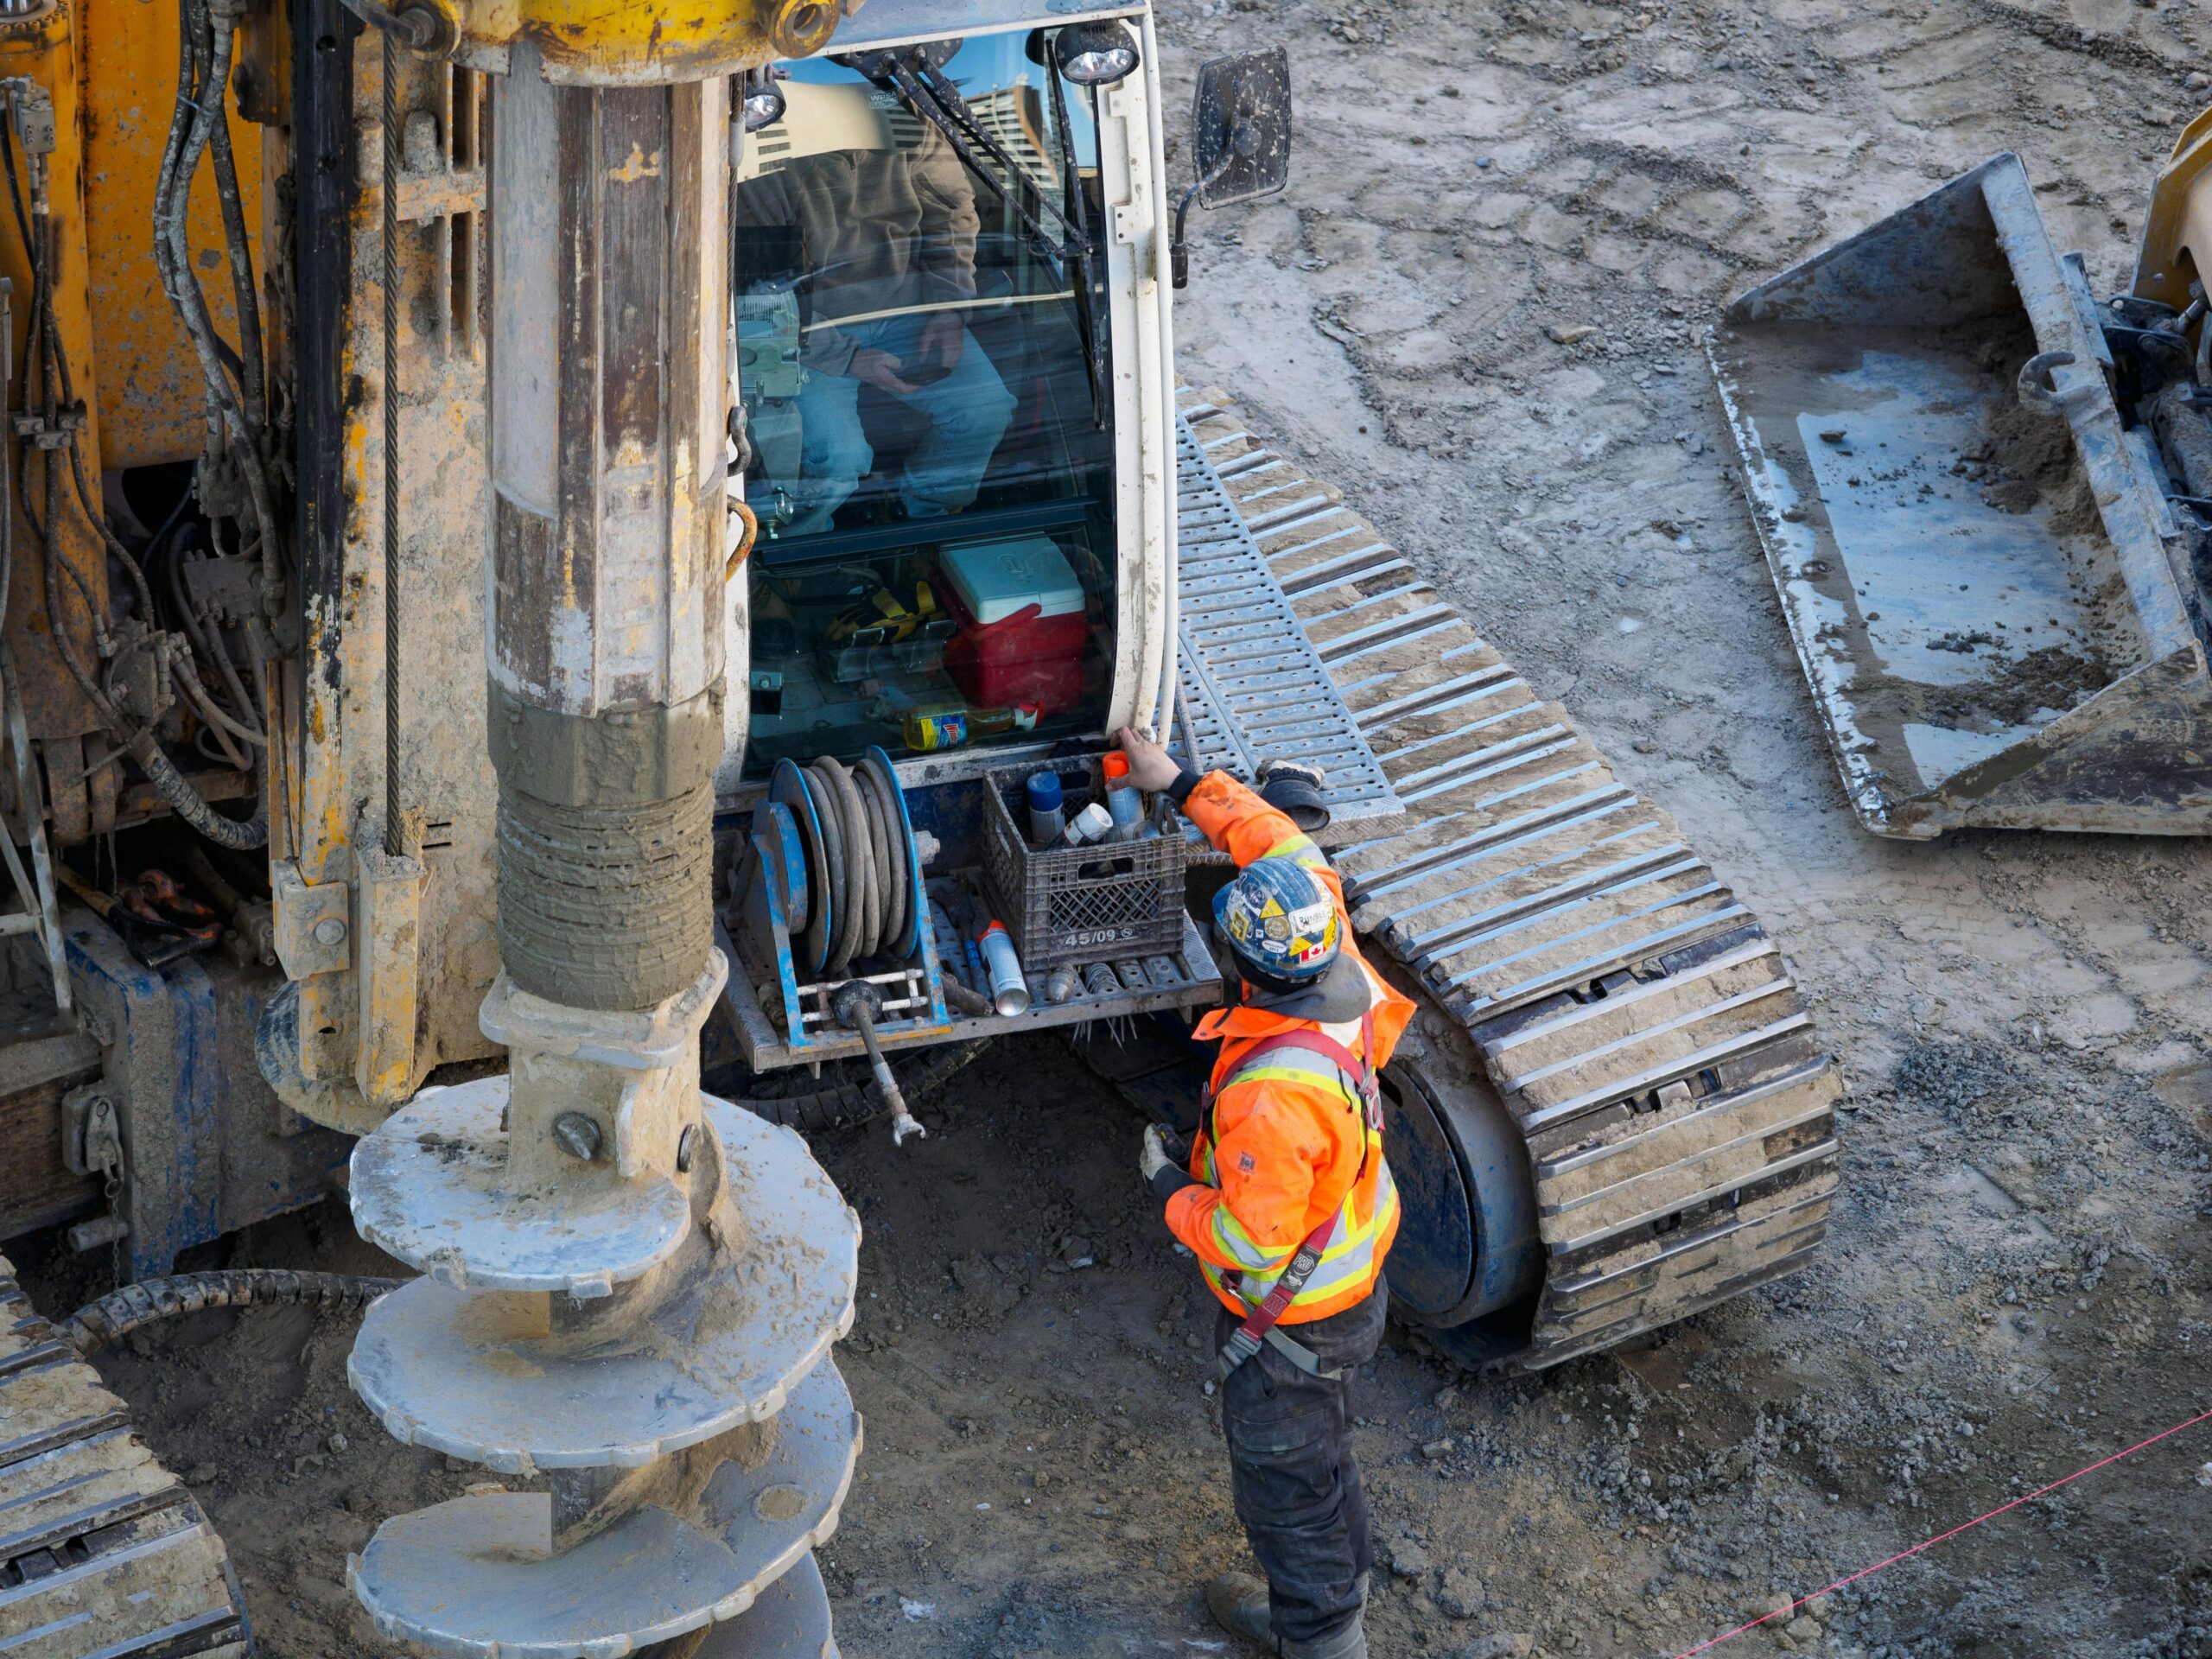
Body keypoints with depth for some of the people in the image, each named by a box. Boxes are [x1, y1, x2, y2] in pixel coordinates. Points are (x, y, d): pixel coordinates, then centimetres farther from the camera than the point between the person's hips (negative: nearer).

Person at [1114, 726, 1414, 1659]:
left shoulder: (1270, 1097, -42)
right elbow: (1282, 845, -2)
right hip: (1356, 1269, 8)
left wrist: (1169, 1188, -16)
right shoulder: (1339, 973, -19)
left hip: (1289, 1316, -8)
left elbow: (1249, 1247, -32)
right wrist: (1183, 786, 5)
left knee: (1284, 1474, 17)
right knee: (1318, 1449, 31)